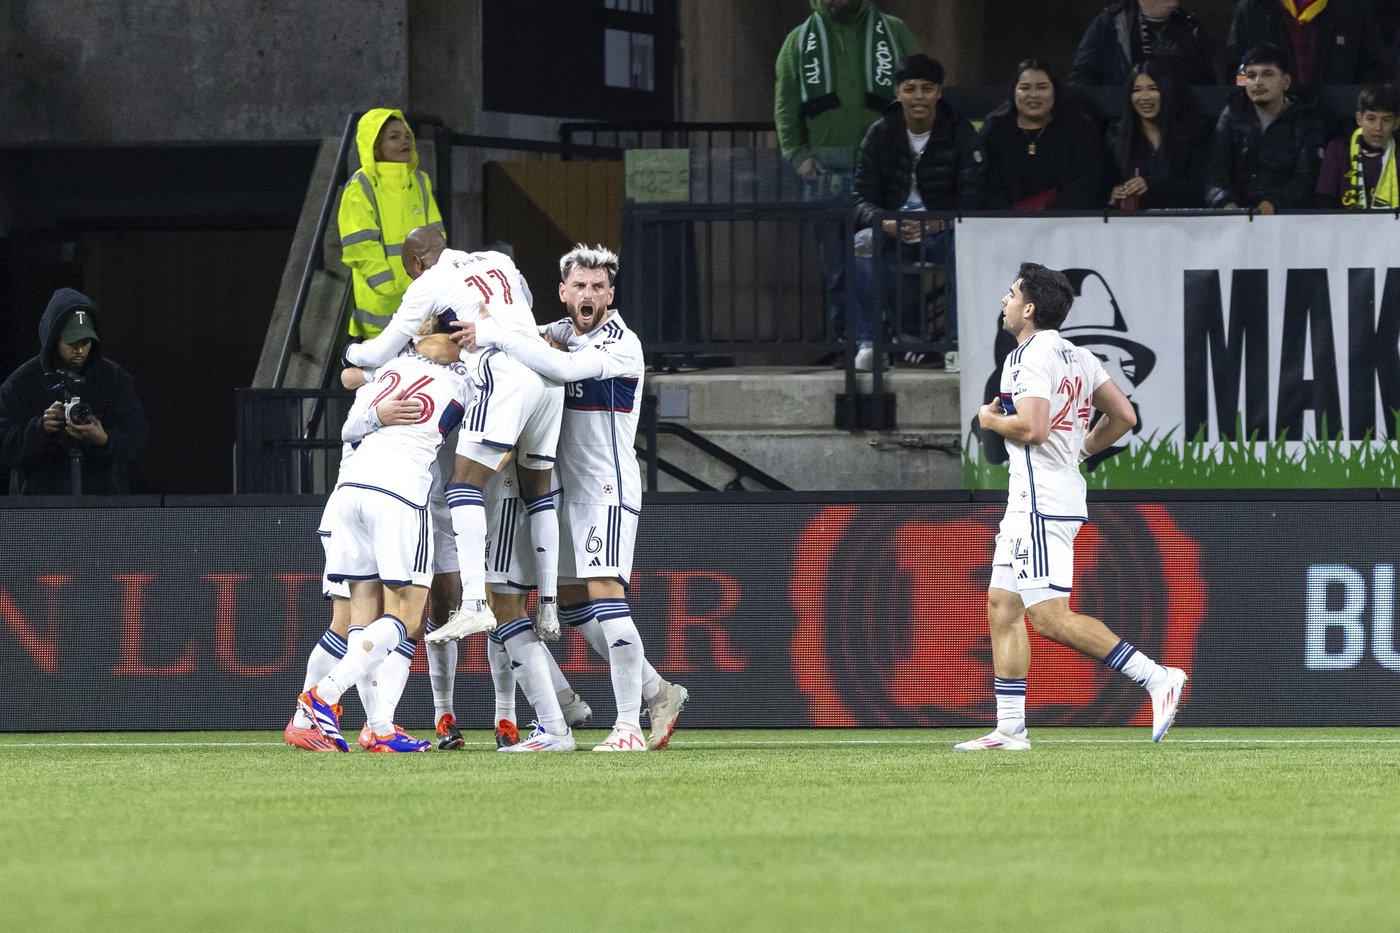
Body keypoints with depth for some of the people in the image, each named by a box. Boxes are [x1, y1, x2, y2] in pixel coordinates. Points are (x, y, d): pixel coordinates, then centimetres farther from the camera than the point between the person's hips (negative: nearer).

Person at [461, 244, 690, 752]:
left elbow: (565, 368, -31)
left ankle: (629, 725, -20)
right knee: (572, 602, 11)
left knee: (604, 595, -18)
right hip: (569, 488, 9)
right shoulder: (565, 330, 10)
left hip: (608, 486, -9)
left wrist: (497, 336, -31)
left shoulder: (621, 345, -16)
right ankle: (658, 694, 23)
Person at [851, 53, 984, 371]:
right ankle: (868, 343, -25)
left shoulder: (961, 135, -3)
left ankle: (957, 343, -26)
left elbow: (971, 202, -11)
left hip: (943, 231, -1)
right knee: (862, 245, -31)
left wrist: (940, 223, -33)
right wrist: (884, 222, -28)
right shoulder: (880, 134, 1)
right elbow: (862, 199, -4)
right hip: (893, 234, 1)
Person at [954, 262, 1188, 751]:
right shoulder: (1077, 357, 14)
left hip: (1041, 504, -10)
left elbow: (1033, 428, -25)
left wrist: (993, 420, -6)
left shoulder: (1031, 357, -14)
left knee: (1050, 616, -13)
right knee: (1001, 605, 10)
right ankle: (1009, 730, 8)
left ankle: (1156, 678, -17)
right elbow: (1124, 416, 15)